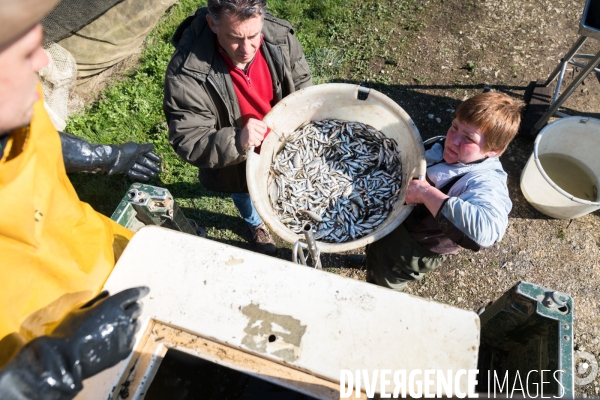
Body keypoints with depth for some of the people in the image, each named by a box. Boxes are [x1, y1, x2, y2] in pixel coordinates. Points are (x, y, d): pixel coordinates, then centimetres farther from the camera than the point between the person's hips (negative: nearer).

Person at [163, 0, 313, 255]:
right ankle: (256, 224, 68)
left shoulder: (280, 36, -23)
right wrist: (237, 141, -49)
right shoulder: (186, 73, -35)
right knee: (245, 194, 30)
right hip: (235, 162, -2)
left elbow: (302, 83, -6)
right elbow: (188, 142, -32)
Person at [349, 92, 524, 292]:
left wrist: (426, 193, -49)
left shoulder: (486, 183, -35)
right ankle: (374, 261, 74)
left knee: (383, 284, 23)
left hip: (414, 251, -7)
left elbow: (486, 228, -57)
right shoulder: (445, 148, -12)